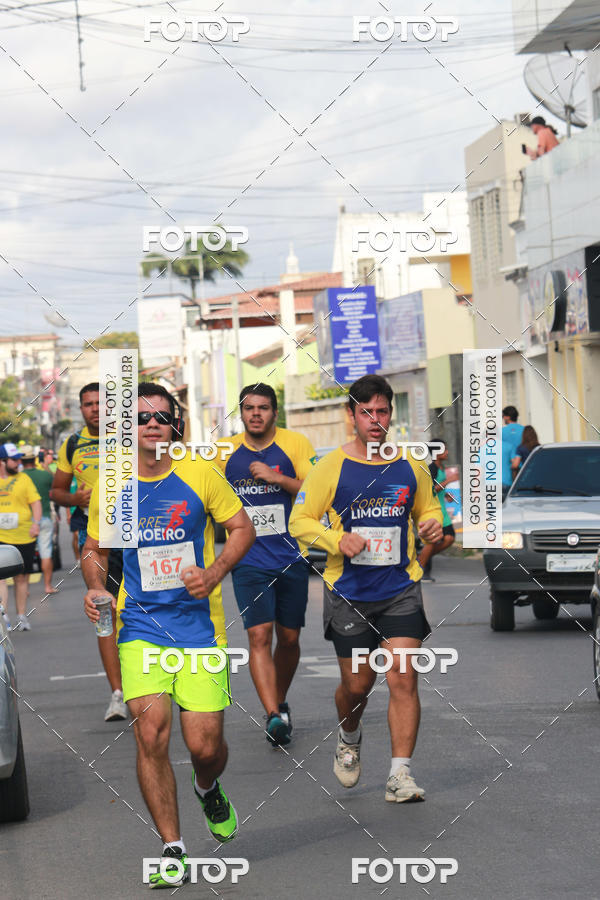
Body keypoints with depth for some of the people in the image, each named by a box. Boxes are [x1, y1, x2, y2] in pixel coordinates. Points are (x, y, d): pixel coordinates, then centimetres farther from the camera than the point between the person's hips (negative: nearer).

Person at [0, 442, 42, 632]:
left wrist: (36, 523, -12)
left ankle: (21, 616, 21)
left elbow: (36, 502, 2)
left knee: (22, 578, 9)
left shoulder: (23, 479, 4)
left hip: (23, 537, 0)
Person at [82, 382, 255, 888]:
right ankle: (172, 847, -1)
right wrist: (96, 588, -4)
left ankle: (208, 788, 35)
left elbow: (242, 528, 6)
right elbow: (94, 549, 16)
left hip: (199, 624, -1)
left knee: (205, 744, -4)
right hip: (139, 627, 1)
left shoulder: (199, 474, -1)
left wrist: (213, 572, -10)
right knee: (151, 732, -14)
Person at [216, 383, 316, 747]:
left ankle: (280, 702, 33)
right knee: (260, 635, -15)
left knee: (289, 638, 10)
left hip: (292, 559, 0)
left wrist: (277, 478, -19)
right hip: (250, 562, 0)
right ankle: (274, 716, -22)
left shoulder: (295, 444, -2)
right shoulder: (225, 452, 3)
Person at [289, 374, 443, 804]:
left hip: (401, 590, 1)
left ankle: (400, 775, -7)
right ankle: (350, 739, 40)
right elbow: (300, 521, -2)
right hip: (350, 593, -1)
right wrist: (336, 541, -19)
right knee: (357, 684, 7)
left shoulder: (411, 466, 4)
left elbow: (428, 508, 21)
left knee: (403, 679, -11)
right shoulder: (332, 467, -4)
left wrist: (432, 525, -2)